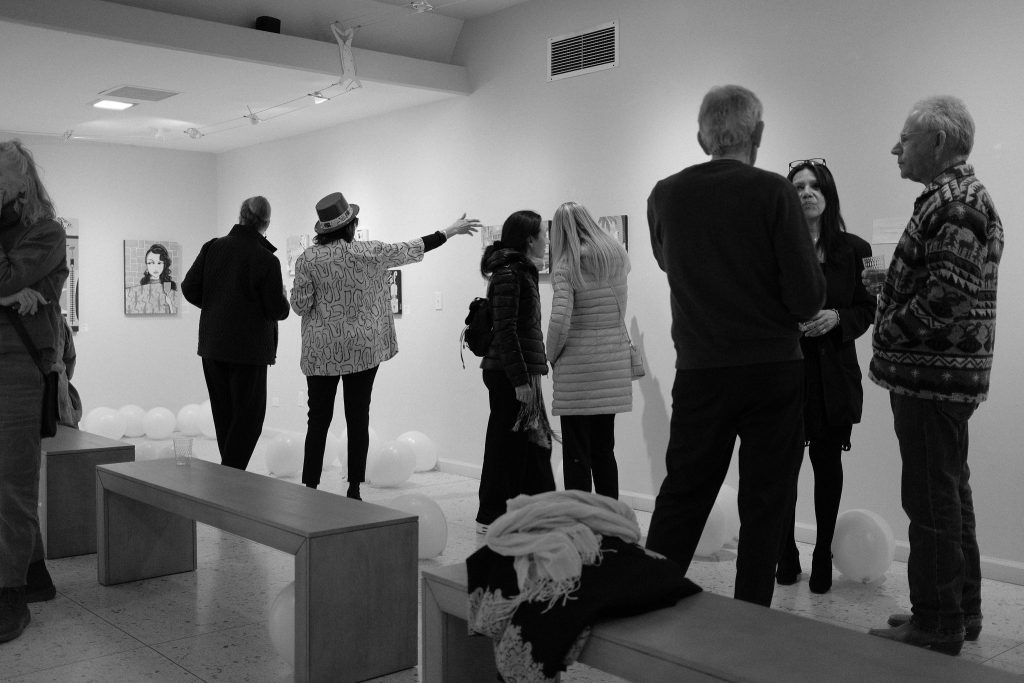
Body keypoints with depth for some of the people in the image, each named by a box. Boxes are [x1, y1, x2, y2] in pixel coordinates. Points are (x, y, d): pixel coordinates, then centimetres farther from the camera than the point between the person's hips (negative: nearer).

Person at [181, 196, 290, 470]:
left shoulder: (213, 247, 2)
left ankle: (229, 472, 25)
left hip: (211, 344, 6)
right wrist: (283, 299, 9)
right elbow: (278, 310, -13)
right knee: (249, 415, 4)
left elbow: (189, 288, 4)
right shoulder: (266, 260, -14)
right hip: (249, 347, -6)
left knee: (224, 414, 16)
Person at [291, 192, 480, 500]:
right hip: (362, 349, 0)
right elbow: (409, 250, 3)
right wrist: (450, 231, 14)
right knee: (358, 418, 8)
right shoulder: (367, 253, -7)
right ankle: (354, 489, 13)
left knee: (318, 419, 6)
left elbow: (300, 305, -5)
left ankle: (309, 488, 7)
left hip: (321, 353, 0)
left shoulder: (307, 259, -6)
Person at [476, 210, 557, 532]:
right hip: (508, 373, -10)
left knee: (535, 443, 13)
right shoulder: (508, 273, -14)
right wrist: (520, 379, -21)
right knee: (508, 444, -1)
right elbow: (505, 330, -20)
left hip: (521, 372, 10)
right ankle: (491, 517, 9)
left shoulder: (521, 271, 17)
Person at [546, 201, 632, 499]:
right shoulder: (618, 256, 5)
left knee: (576, 453, 2)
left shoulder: (566, 265, -10)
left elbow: (560, 320, -18)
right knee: (604, 448, 16)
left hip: (578, 365, -5)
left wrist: (552, 356, -3)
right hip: (614, 361, 5)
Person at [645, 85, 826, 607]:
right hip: (774, 369, -2)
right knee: (765, 505, 9)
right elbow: (808, 298, -12)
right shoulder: (773, 193, -10)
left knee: (681, 496, 12)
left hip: (699, 372, 3)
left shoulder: (664, 196, 1)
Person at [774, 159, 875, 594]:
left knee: (827, 463, 7)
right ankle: (786, 558, 19)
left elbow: (870, 309, 8)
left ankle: (823, 557, 21)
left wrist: (836, 318, -10)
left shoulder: (853, 249, 4)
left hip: (834, 373, 1)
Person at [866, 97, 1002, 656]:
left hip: (933, 376, -11)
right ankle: (961, 612, 29)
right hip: (945, 373, 11)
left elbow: (947, 295, -24)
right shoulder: (958, 195, 17)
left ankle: (936, 628, 7)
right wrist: (885, 286, 11)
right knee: (950, 495, 17)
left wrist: (890, 332, -13)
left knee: (932, 502, -3)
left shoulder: (956, 202, -16)